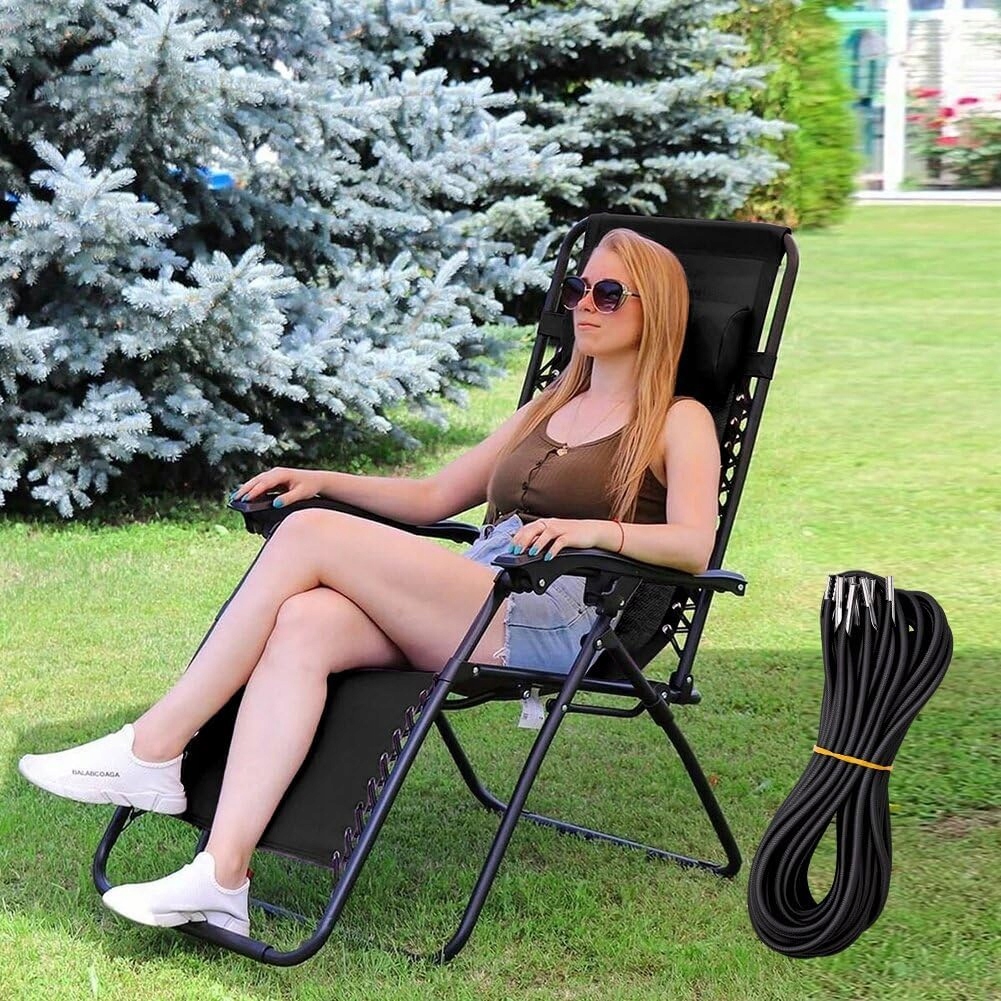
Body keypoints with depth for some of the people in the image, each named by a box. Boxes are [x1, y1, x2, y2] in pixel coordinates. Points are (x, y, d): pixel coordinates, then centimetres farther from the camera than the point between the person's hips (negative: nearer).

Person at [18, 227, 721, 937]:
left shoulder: (679, 421, 10)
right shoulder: (550, 409, 32)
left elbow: (694, 545, -7)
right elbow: (434, 497, 32)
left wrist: (595, 529, -25)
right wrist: (321, 481, 19)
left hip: (551, 619, -7)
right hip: (467, 607, 7)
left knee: (310, 534, -22)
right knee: (303, 625, -26)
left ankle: (153, 749, -19)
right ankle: (221, 878, -34)